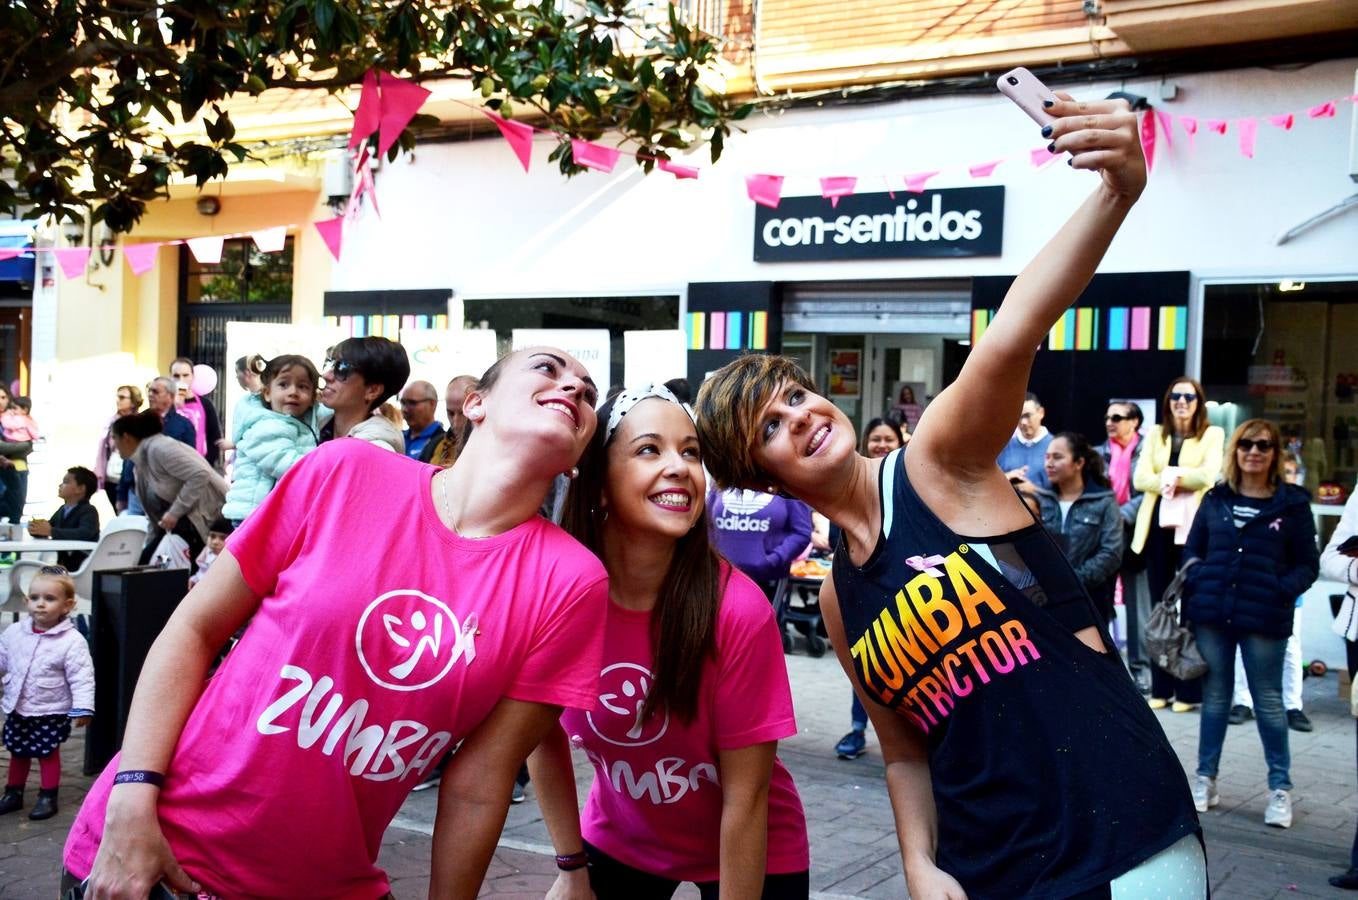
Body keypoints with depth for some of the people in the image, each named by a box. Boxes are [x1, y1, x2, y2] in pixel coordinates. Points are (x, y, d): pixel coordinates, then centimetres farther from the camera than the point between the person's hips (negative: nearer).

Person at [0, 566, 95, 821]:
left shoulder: (72, 641, -19)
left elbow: (82, 677, -18)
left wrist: (82, 708, -21)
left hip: (51, 713, -5)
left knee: (48, 754, 7)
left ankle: (48, 797, 21)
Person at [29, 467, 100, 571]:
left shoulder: (89, 511, -12)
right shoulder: (62, 510, 14)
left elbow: (84, 534, -29)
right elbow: (45, 530, 10)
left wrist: (51, 531, -33)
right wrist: (36, 529, -13)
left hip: (82, 565, -7)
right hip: (62, 563, 7)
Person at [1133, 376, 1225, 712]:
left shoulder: (1212, 434, 5)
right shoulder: (1155, 434, 15)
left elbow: (1207, 475, -11)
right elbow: (1140, 478, 3)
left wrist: (1168, 475, -8)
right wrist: (1168, 482, -13)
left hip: (1192, 527, -4)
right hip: (1158, 526, 4)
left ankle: (1189, 691, 2)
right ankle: (1161, 688, 13)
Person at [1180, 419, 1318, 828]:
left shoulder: (1293, 503, 0)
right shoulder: (1216, 499, 8)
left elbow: (1308, 564, 1)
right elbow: (1192, 550, 13)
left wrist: (1283, 590, -14)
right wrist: (1197, 582, -4)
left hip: (1265, 620, -3)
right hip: (1212, 615, 3)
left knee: (1268, 702, 5)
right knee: (1214, 697, 12)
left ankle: (1280, 787, 17)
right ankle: (1205, 778, 22)